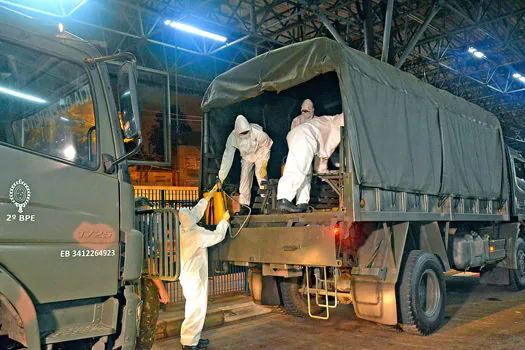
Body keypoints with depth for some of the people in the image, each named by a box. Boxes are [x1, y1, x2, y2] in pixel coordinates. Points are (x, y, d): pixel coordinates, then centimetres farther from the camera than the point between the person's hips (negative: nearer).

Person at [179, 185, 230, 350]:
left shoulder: (183, 230, 0)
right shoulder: (198, 234, -24)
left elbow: (197, 212, 12)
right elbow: (218, 236, -13)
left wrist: (209, 195, 19)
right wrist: (224, 220, 3)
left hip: (188, 275, 9)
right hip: (195, 277, -9)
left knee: (194, 307, 18)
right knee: (196, 308, 0)